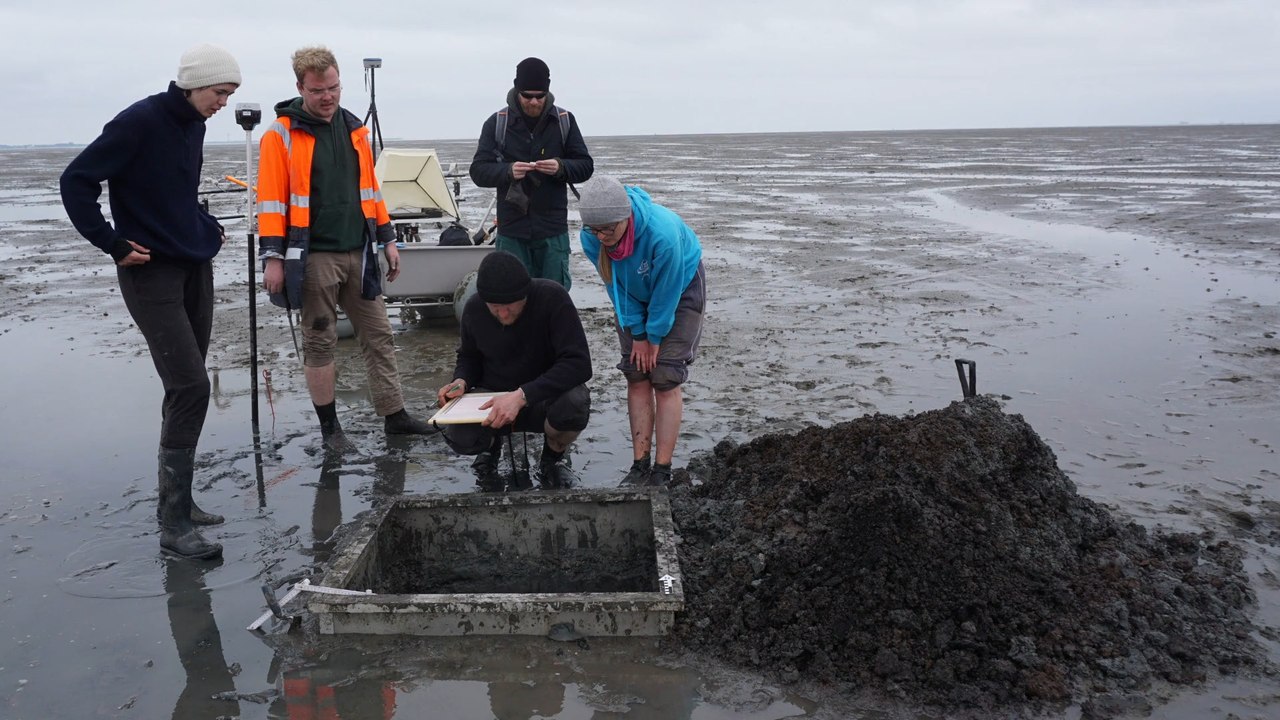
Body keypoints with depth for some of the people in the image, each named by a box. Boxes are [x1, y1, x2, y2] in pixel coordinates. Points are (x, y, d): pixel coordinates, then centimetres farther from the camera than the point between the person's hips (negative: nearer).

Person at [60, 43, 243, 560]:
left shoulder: (194, 124, 10)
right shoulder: (140, 121, -14)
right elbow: (76, 181, -15)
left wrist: (206, 229, 12)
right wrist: (114, 245, -15)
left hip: (195, 267, 8)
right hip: (152, 274, -8)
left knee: (187, 391, 10)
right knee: (191, 387, -14)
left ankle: (178, 501, 21)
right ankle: (173, 523, -7)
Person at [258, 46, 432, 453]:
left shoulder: (354, 129, 12)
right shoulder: (282, 135, -6)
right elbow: (271, 200, -9)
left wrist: (387, 239, 14)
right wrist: (273, 257, -14)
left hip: (359, 253, 6)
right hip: (313, 258, -5)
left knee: (378, 335, 8)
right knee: (320, 342, 4)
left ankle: (394, 415, 17)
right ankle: (329, 427, 14)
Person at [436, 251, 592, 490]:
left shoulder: (552, 297, -23)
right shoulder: (474, 308, -10)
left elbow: (579, 363, -29)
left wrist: (522, 395, -38)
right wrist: (461, 381, -15)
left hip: (543, 398, -2)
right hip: (493, 397, 2)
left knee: (575, 401, -37)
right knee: (457, 435, -29)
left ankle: (554, 457, 0)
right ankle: (491, 446, 13)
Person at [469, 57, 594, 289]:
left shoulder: (565, 120, 2)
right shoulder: (497, 122, 0)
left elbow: (585, 166, 4)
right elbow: (478, 171, -2)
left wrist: (561, 167, -18)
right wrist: (508, 171, -22)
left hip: (553, 229, 0)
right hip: (511, 229, 0)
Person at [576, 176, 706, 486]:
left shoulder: (663, 232, -40)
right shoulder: (590, 238, -26)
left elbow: (667, 291, -26)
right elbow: (615, 287, -11)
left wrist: (654, 337, -14)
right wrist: (637, 334, -8)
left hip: (680, 289, -4)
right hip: (634, 296, 4)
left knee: (665, 379, -10)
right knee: (637, 377, -1)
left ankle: (662, 472, -4)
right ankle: (640, 466, 6)